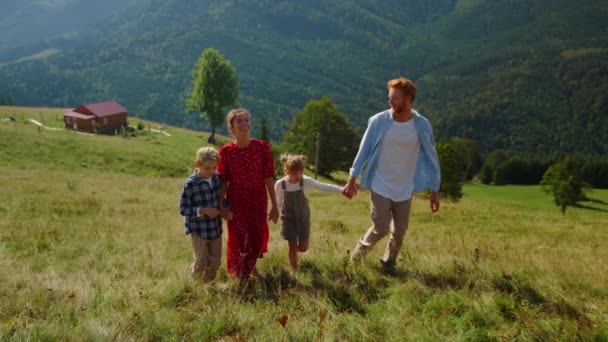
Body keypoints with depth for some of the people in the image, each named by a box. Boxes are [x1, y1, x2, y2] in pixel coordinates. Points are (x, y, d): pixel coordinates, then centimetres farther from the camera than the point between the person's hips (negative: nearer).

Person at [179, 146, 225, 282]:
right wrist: (203, 211, -26)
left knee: (215, 261, 15)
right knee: (201, 262, 6)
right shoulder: (190, 184, -18)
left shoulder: (217, 178, -2)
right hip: (199, 229, -5)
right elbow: (183, 209, -15)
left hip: (215, 227, 5)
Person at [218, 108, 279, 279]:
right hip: (236, 204, -1)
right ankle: (238, 278, 30)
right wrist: (221, 205, -8)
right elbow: (223, 181, -2)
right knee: (238, 241, 6)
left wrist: (274, 205, -3)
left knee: (257, 241, 12)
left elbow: (268, 177, -4)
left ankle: (247, 274, 41)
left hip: (258, 203, 1)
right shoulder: (226, 151, -6)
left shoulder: (262, 146, -6)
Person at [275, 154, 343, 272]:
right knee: (292, 247, 2)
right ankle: (294, 270, 21)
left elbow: (325, 187, -16)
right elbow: (278, 202, -2)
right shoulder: (280, 184, -18)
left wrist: (342, 189, -23)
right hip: (288, 219, -1)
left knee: (303, 247, 4)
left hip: (303, 218, 1)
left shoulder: (306, 181, -18)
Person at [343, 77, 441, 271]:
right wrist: (352, 180, -2)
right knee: (380, 229, -5)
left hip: (405, 189, 2)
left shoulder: (421, 125, -9)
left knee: (400, 231, 7)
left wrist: (435, 192, 0)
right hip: (380, 186, -2)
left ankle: (388, 263, 33)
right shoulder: (378, 121, -13)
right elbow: (364, 151, -3)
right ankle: (357, 255, 22)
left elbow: (431, 158, -1)